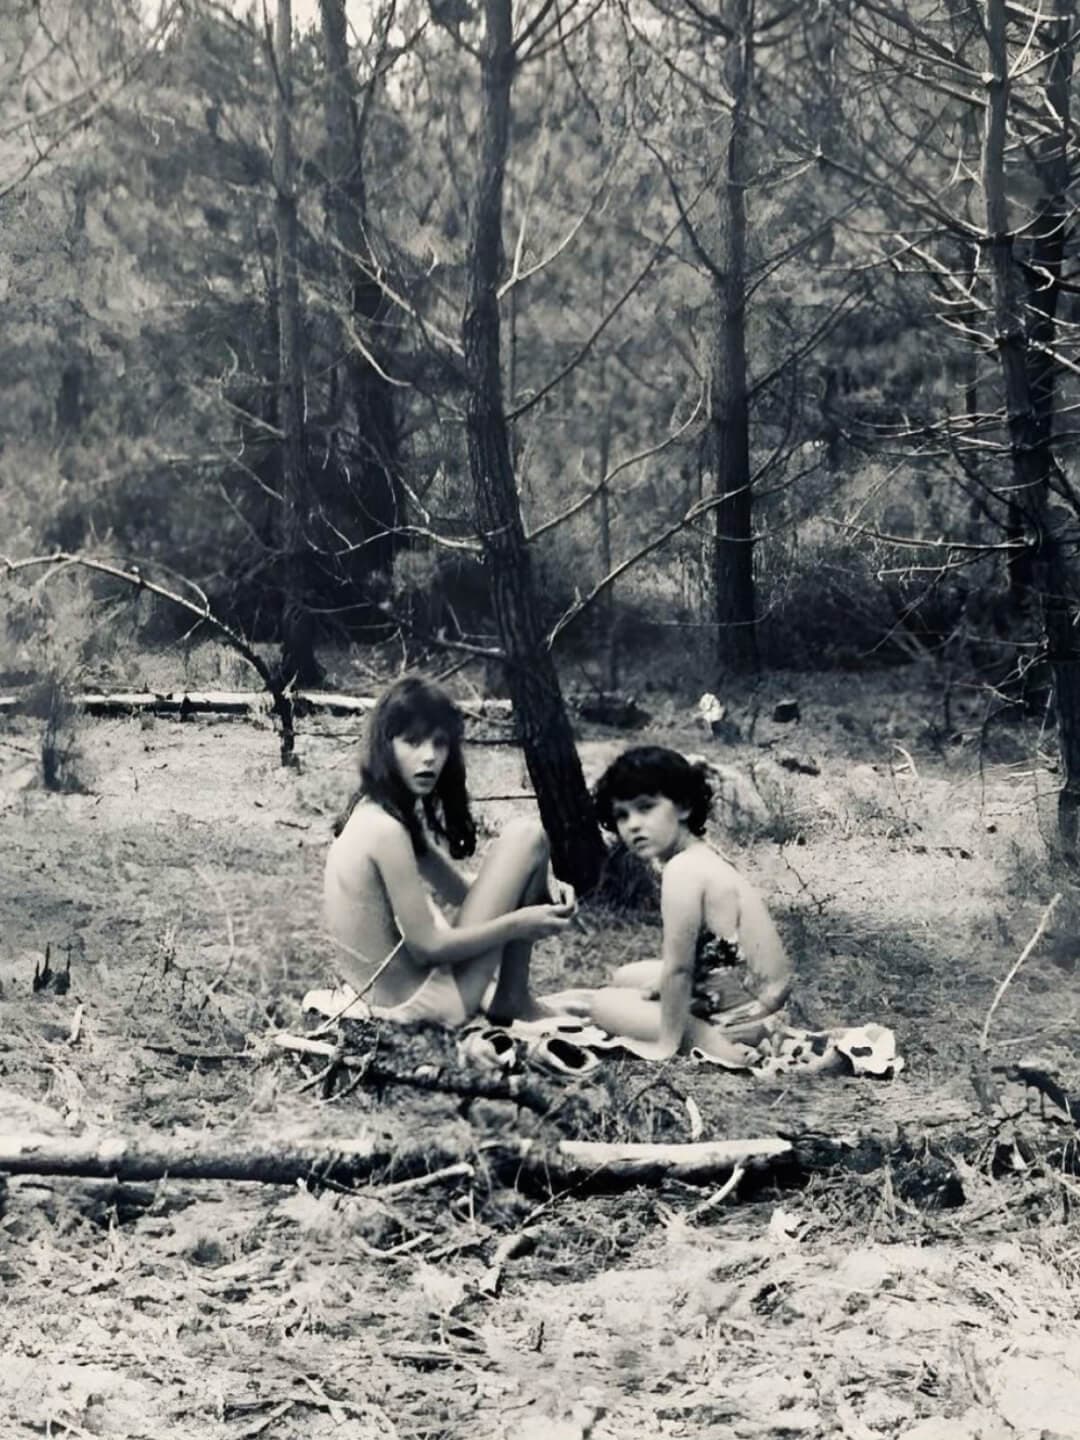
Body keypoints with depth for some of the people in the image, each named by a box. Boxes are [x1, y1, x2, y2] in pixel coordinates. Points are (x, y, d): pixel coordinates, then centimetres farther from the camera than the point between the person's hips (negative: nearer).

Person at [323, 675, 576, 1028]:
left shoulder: (382, 813, 5)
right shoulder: (386, 829, -24)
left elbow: (460, 889, 12)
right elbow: (427, 946, -21)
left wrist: (535, 885, -3)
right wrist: (519, 923, -12)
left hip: (393, 989, 9)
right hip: (426, 999, -9)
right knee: (527, 838, -8)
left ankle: (512, 995, 19)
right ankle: (512, 1001, 4)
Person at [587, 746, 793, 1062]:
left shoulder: (682, 869, -22)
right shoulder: (703, 857, 7)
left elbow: (678, 969, -21)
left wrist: (666, 1045, -15)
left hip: (740, 1022, -10)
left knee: (604, 1004, 0)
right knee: (625, 978, 23)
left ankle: (715, 1046, -8)